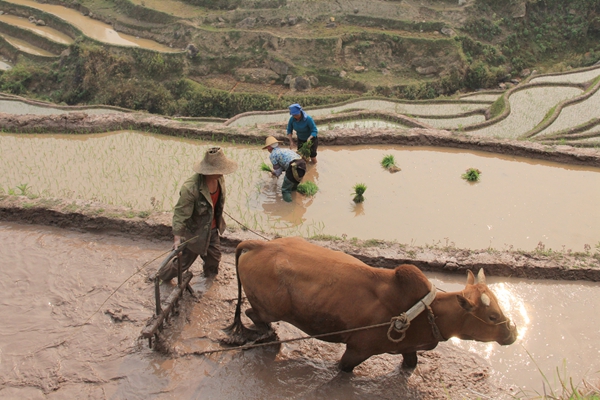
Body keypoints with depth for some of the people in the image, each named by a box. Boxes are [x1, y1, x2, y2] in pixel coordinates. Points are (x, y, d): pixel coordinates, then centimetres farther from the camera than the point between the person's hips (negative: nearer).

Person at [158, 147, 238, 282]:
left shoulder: (219, 179, -14)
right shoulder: (191, 188, -36)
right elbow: (180, 214, -29)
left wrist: (219, 222, 18)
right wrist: (177, 237, -30)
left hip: (212, 229, 6)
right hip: (194, 232, -6)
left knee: (214, 258, 23)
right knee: (184, 262, 13)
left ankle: (210, 274, 56)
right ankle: (163, 276, 41)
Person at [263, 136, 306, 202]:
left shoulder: (272, 155, 9)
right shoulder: (285, 150, 31)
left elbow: (278, 173, 11)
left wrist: (274, 172, 35)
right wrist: (276, 171, 49)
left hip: (294, 169, -8)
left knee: (285, 190, 13)